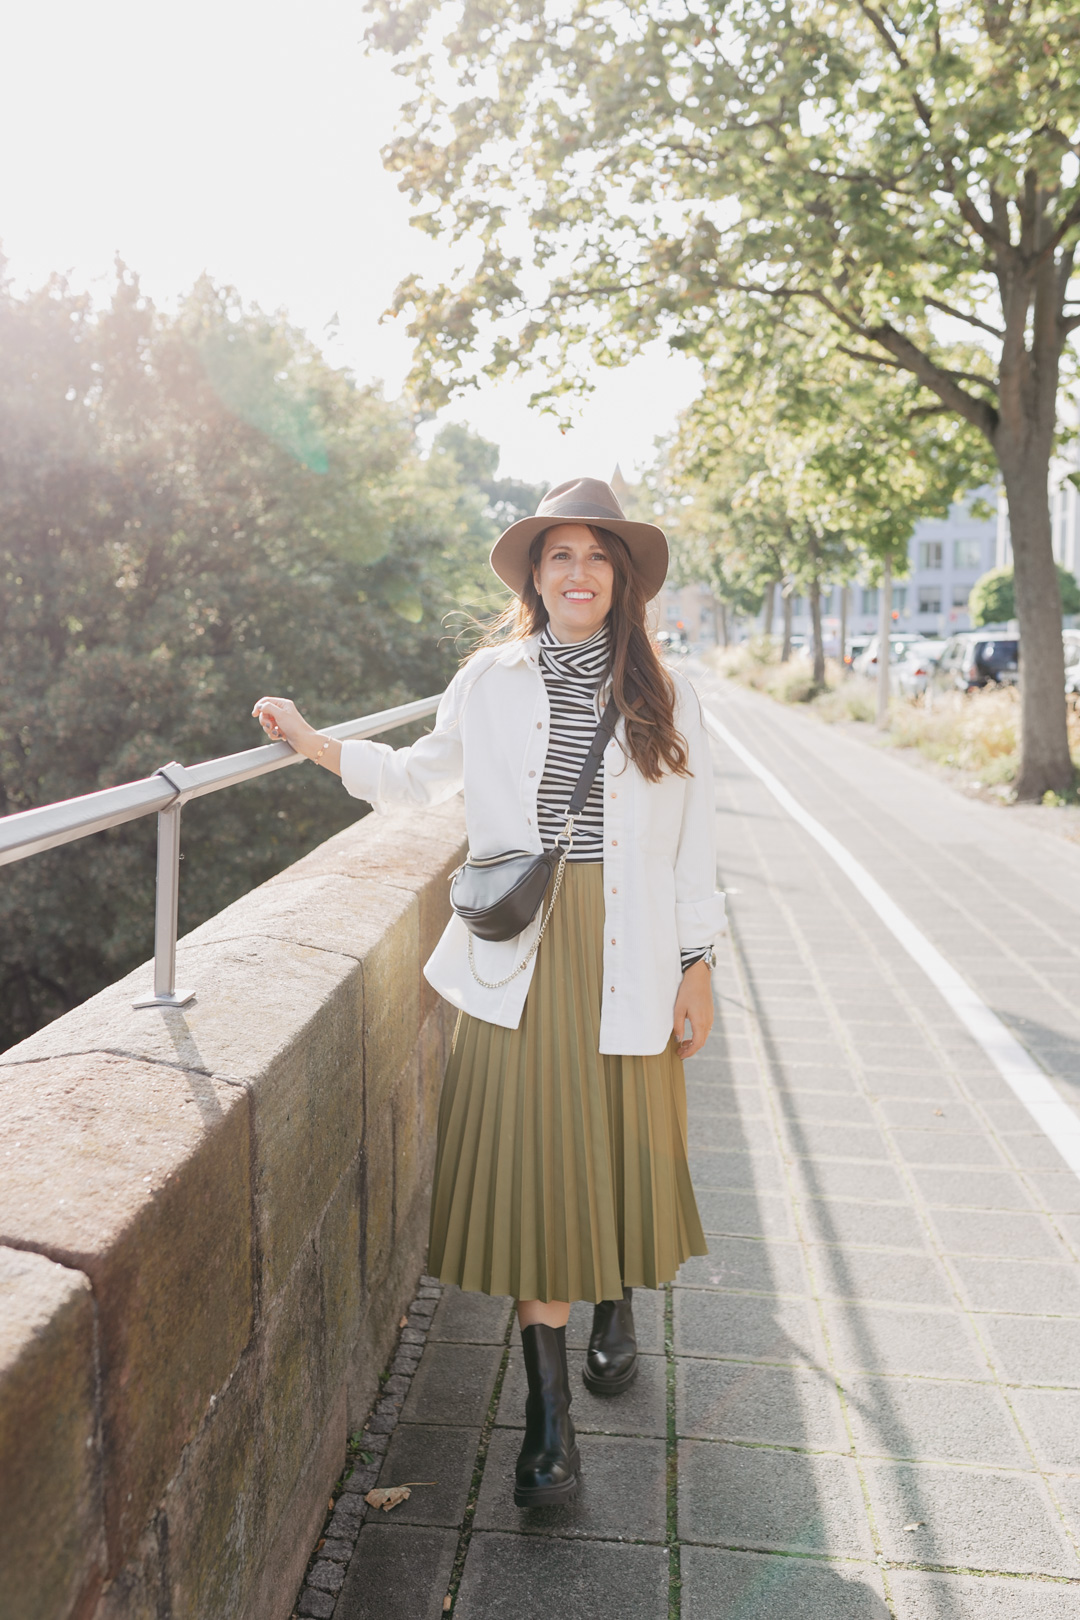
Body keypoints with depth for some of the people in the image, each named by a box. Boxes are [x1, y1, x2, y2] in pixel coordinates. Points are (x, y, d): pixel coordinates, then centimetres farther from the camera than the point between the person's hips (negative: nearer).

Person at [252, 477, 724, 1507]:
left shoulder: (664, 698, 3)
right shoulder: (489, 683, 5)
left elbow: (692, 843, 5)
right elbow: (423, 776, 20)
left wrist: (697, 969, 3)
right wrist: (314, 744, 11)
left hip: (627, 959, 0)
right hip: (519, 959, 0)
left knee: (621, 1148, 10)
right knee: (527, 1171, 0)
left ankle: (618, 1300, 44)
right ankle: (548, 1420, 11)